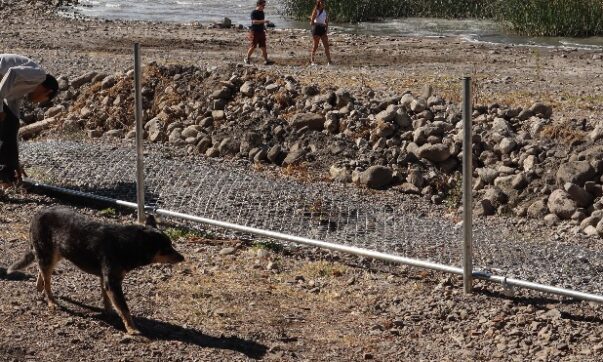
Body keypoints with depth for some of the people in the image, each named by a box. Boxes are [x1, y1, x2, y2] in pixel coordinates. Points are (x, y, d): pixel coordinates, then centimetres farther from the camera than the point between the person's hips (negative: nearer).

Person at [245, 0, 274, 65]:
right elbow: (254, 21, -24)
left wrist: (266, 23, 10)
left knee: (263, 47, 4)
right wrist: (264, 21, -27)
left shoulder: (262, 13, 13)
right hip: (255, 32, -7)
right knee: (253, 47, -2)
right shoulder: (254, 13, -12)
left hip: (261, 32, 7)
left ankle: (266, 60, 3)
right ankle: (247, 59, 12)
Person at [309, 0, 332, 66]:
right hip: (316, 29, -5)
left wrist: (326, 29, 2)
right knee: (315, 46, 0)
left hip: (323, 30, 5)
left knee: (326, 45, 0)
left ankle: (329, 61, 0)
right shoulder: (315, 11, -9)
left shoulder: (325, 12, 8)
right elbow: (312, 23, -12)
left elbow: (326, 22, 14)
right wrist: (321, 24, -18)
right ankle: (312, 61, 11)